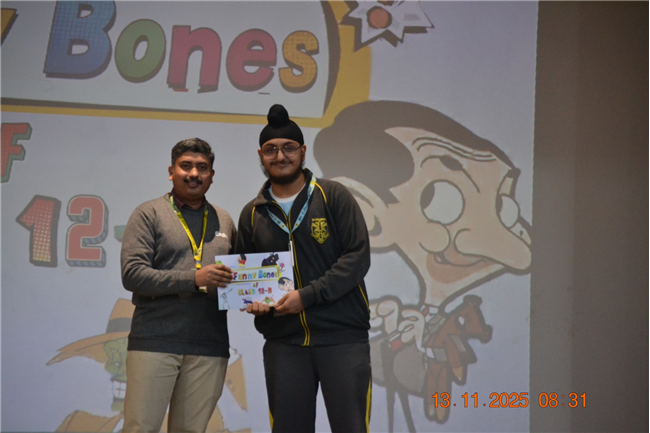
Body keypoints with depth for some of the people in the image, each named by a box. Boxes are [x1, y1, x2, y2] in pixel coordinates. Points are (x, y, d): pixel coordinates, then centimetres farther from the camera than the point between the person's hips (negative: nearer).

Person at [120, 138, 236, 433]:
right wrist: (193, 280, -17)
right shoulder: (149, 214, 2)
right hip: (154, 342, -4)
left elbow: (233, 273, 24)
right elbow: (132, 275, -8)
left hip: (209, 348, 4)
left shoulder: (224, 221, 16)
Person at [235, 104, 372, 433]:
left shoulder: (333, 196, 1)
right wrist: (252, 300, -5)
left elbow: (357, 257, -7)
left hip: (341, 336, -3)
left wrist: (308, 295, -16)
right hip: (283, 342, 3)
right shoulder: (252, 214, 12)